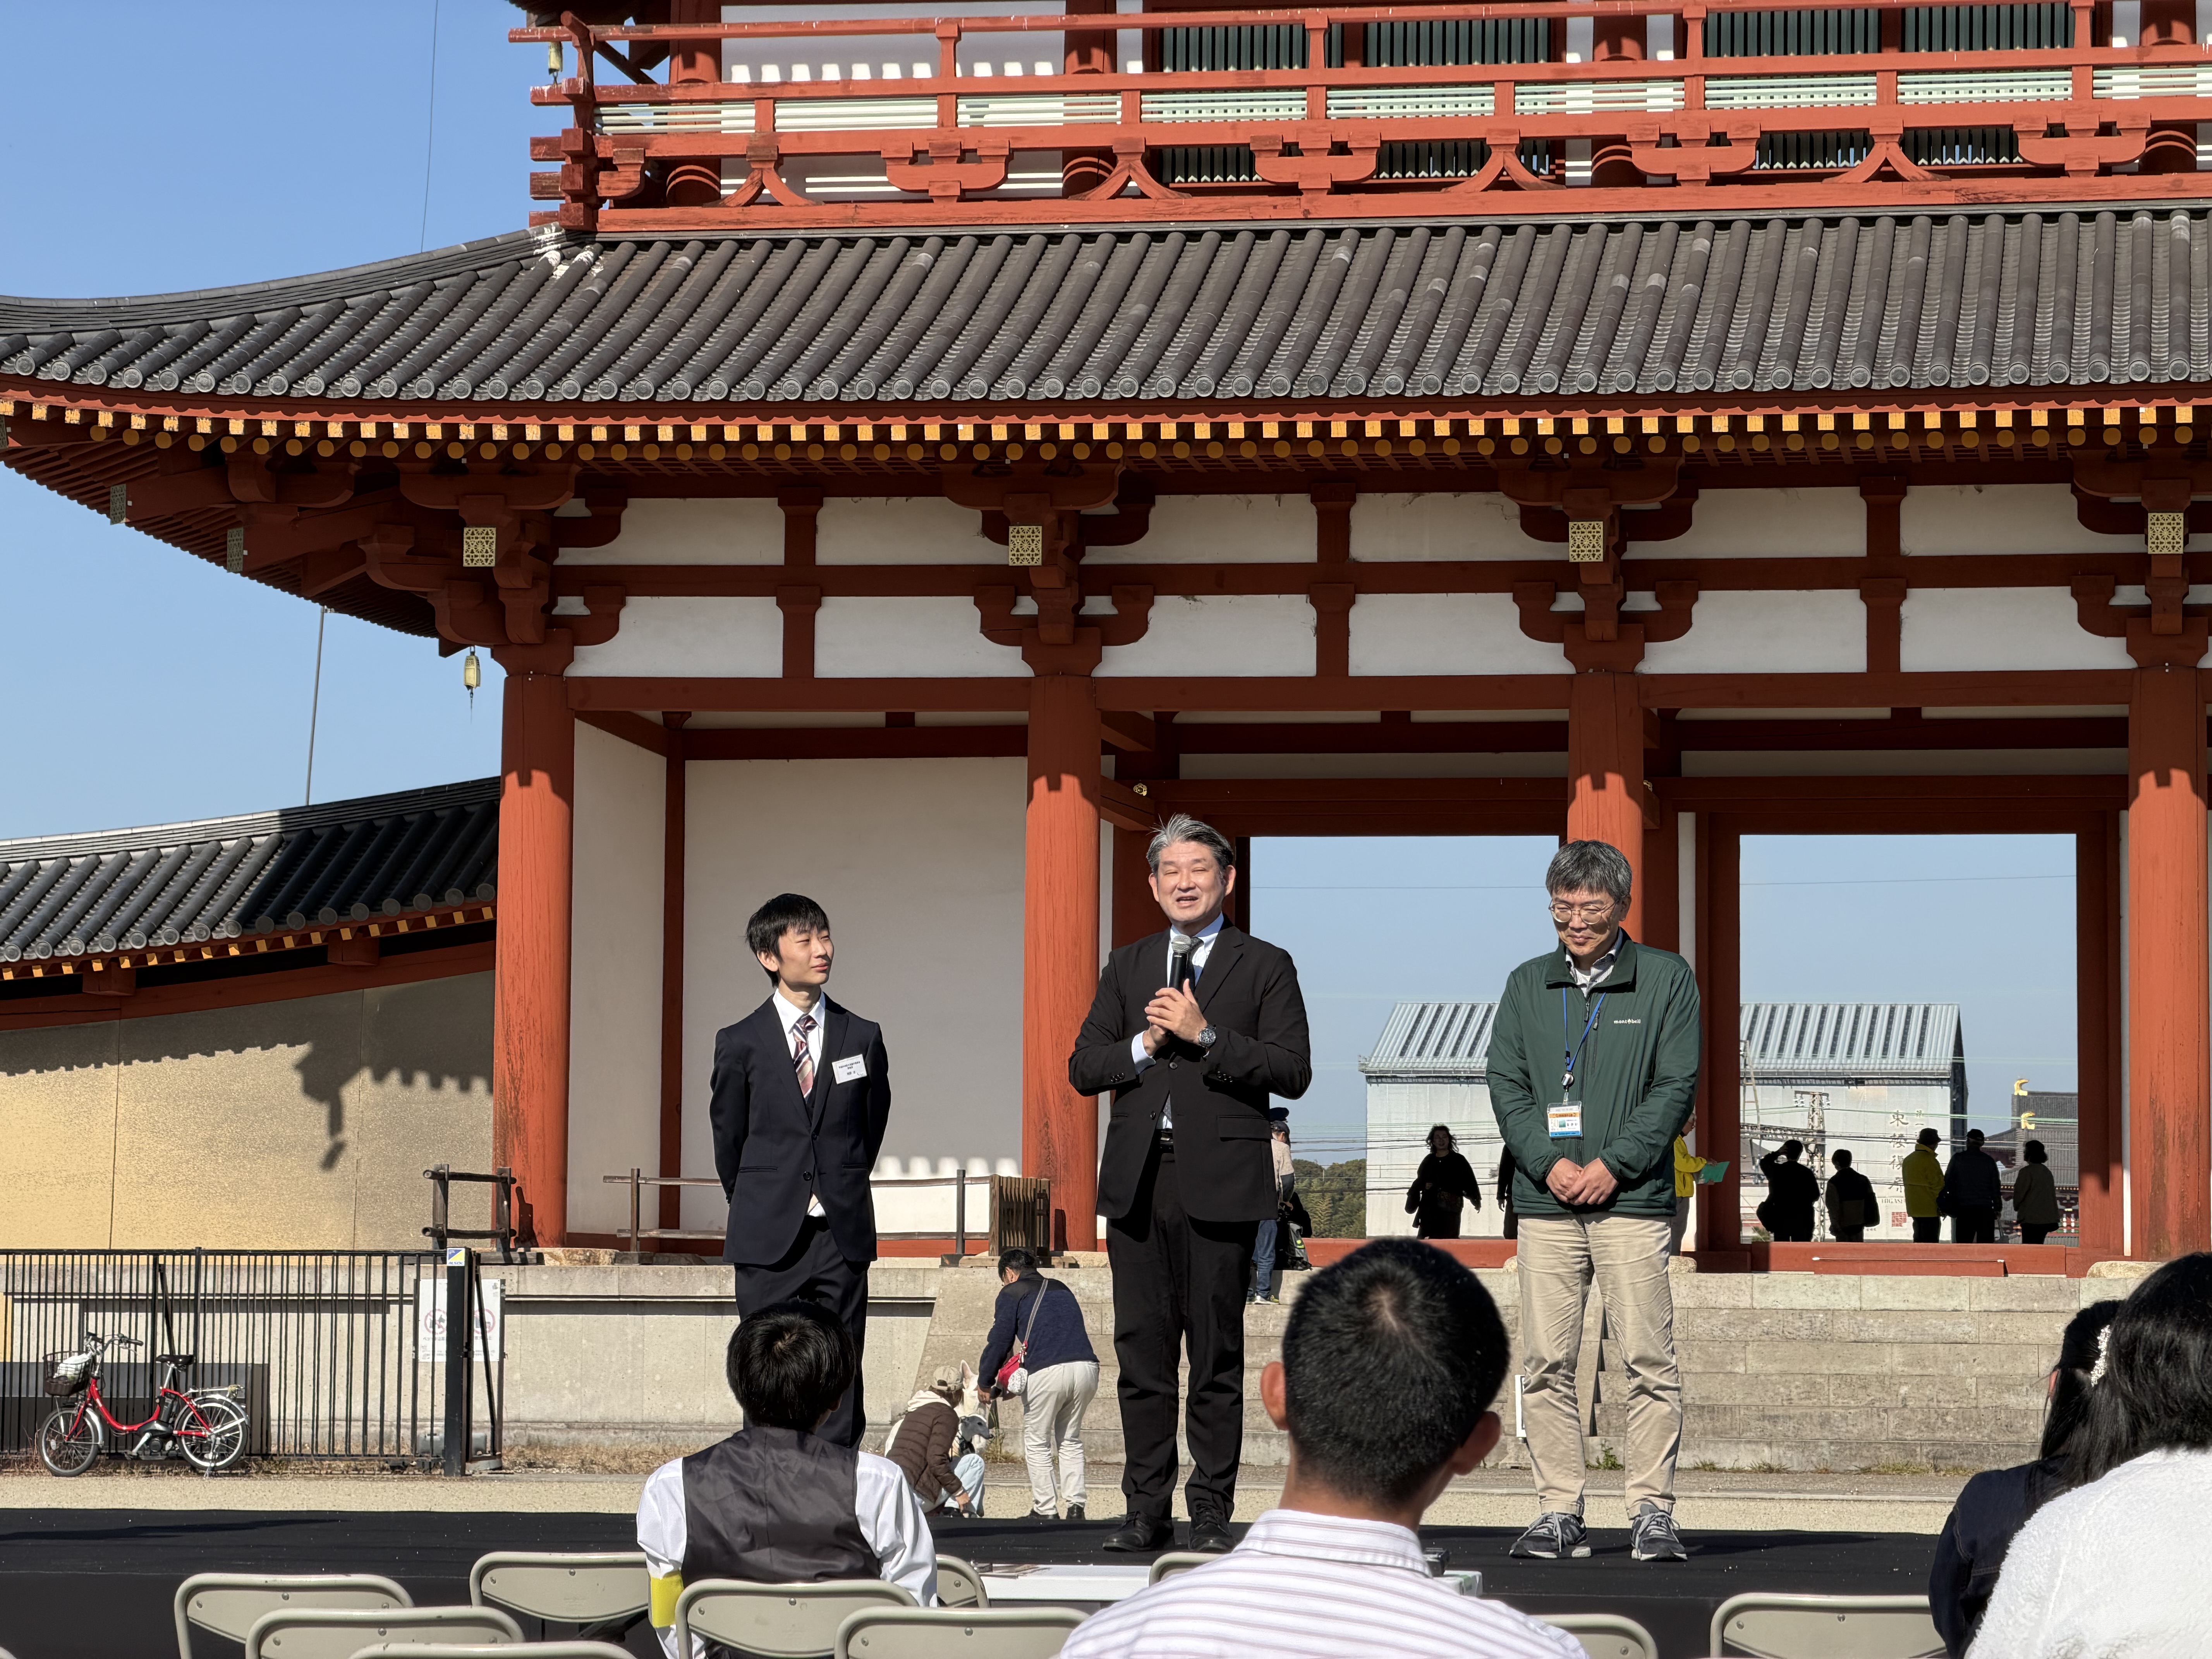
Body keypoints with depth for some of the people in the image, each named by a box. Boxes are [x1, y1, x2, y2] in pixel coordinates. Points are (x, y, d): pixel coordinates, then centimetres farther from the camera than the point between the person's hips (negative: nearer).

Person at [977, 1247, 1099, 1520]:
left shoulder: (1011, 1293, 11)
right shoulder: (1062, 1290, 29)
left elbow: (999, 1341, 6)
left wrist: (986, 1383, 20)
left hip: (1047, 1372, -5)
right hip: (1086, 1366, 5)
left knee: (1037, 1442, 11)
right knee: (1071, 1440, 20)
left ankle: (1045, 1510, 7)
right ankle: (1076, 1506, 7)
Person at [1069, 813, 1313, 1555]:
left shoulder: (1265, 966, 5)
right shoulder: (1127, 967, 17)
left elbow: (1292, 1072, -6)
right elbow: (1083, 1068, 12)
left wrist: (1206, 1034, -14)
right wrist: (1144, 1044, -6)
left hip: (1219, 1181, -4)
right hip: (1137, 1181, 4)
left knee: (1217, 1355, -2)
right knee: (1142, 1350, 5)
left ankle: (1211, 1513, 4)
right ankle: (1147, 1511, 11)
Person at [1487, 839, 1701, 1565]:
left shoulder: (1667, 979, 6)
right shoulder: (1527, 985, 14)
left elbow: (1677, 1086, 0)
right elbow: (1504, 1082, 8)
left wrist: (1611, 1166, -10)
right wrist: (1550, 1164, -7)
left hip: (1632, 1199, -3)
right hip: (1546, 1204, 3)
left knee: (1649, 1361, -7)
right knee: (1547, 1364, 0)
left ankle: (1653, 1512, -2)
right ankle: (1559, 1511, 6)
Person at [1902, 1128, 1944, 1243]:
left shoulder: (1908, 1159, 13)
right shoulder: (1929, 1161, -14)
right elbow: (1938, 1186, -14)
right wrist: (1943, 1208, -6)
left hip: (1914, 1207, 8)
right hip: (1929, 1210, -8)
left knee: (1919, 1240, 14)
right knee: (1931, 1243, -6)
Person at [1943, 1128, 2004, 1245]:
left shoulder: (1958, 1159, 0)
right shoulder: (1989, 1161, 2)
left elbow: (1948, 1182, 1)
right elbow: (1996, 1186, 4)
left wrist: (1947, 1206, 7)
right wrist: (1998, 1208, 11)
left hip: (1964, 1209, 0)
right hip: (1985, 1209, 0)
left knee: (1963, 1245, 2)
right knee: (1985, 1245, 2)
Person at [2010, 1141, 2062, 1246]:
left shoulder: (2027, 1171, -8)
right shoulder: (2047, 1172, 16)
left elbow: (2019, 1193, -5)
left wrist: (2017, 1207, 14)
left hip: (2032, 1218, -8)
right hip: (2047, 1219, 8)